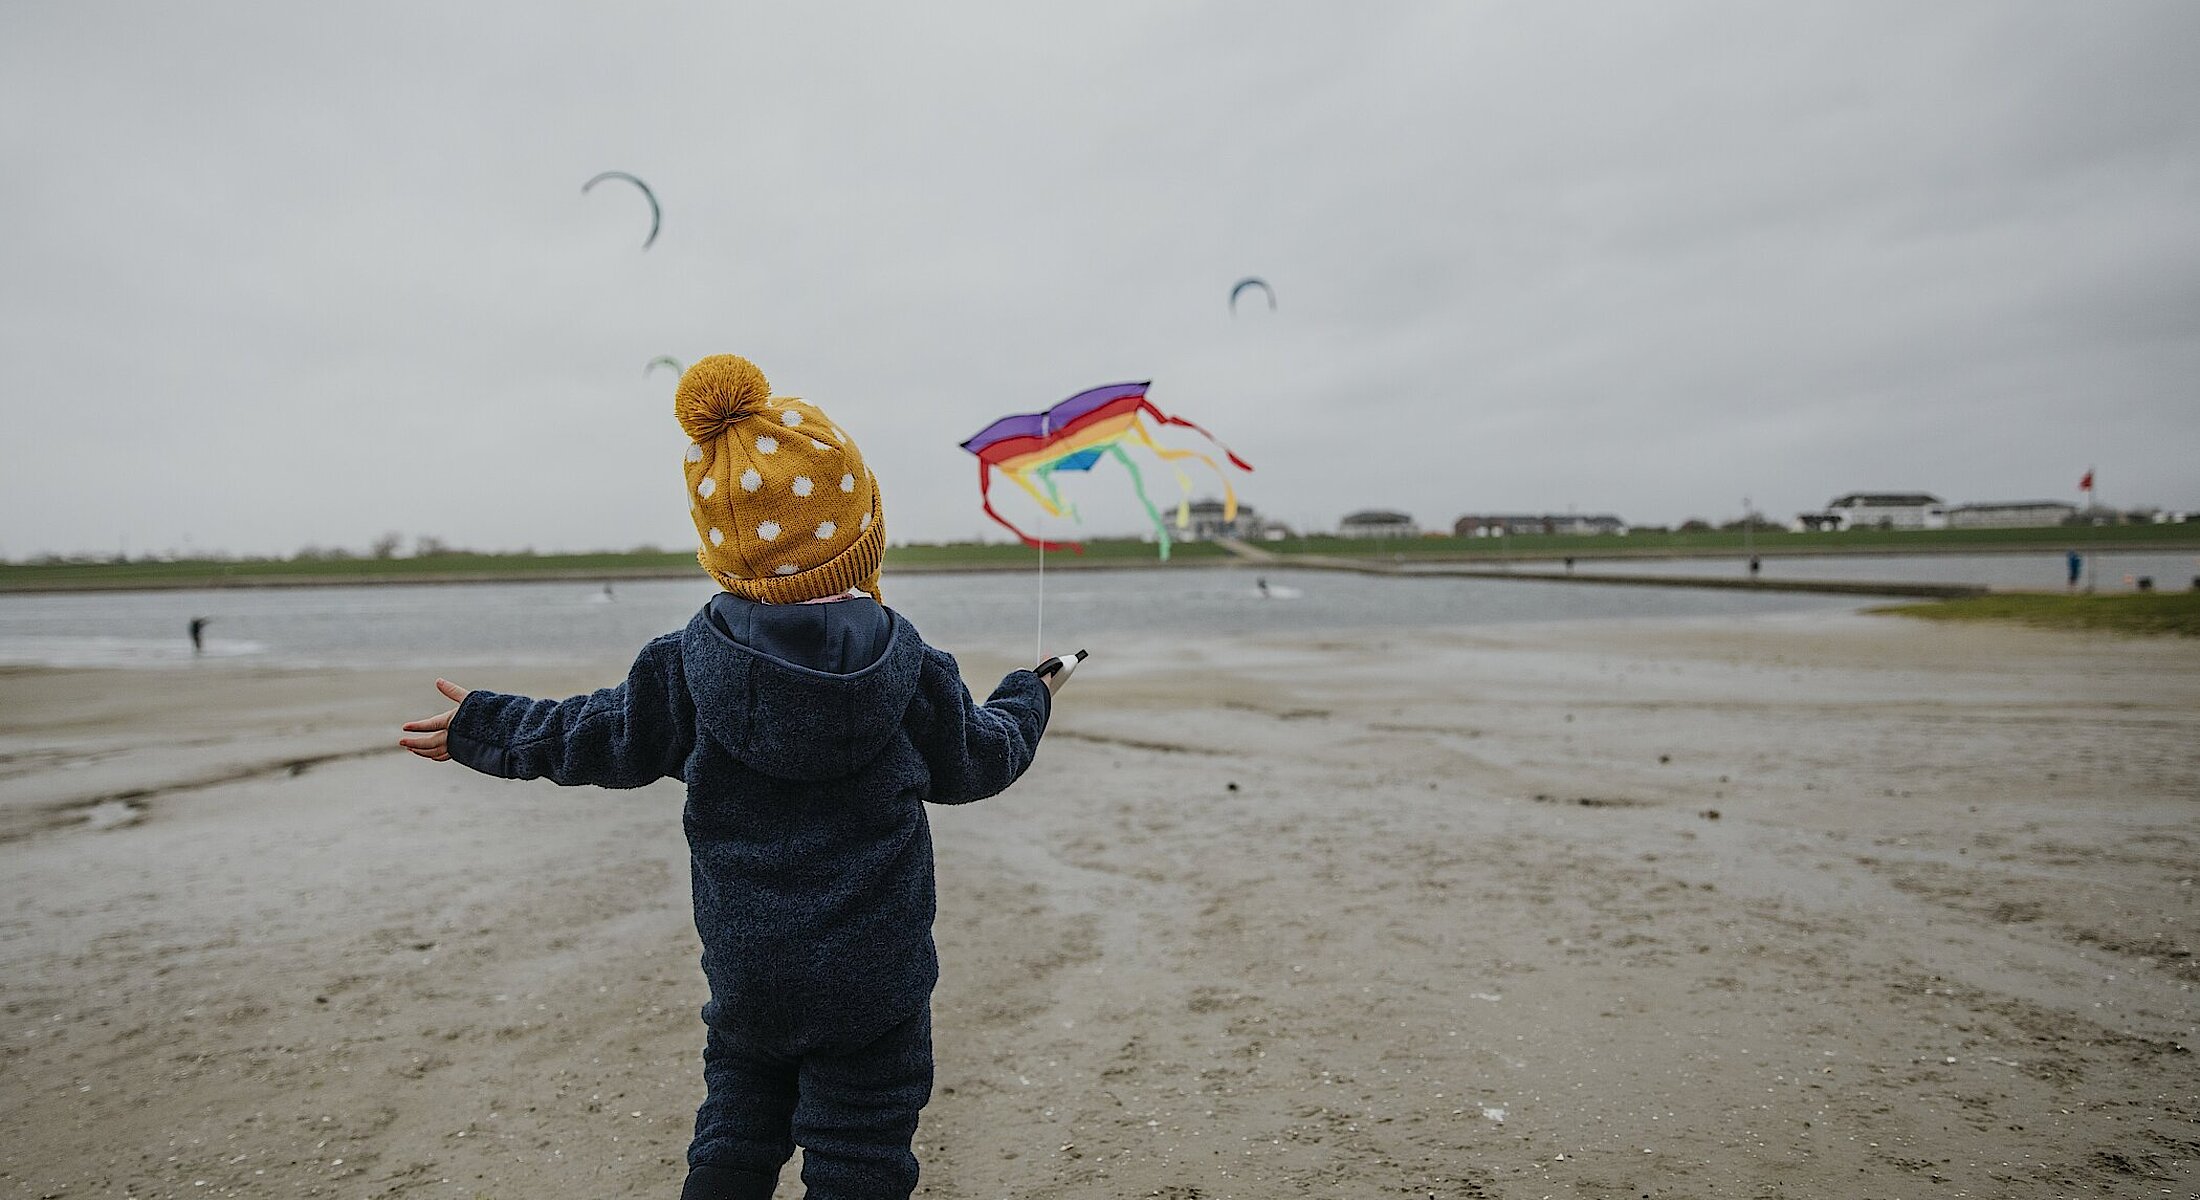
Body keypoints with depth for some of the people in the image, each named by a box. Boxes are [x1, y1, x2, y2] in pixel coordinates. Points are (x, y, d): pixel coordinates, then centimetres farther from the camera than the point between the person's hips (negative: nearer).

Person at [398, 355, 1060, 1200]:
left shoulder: (689, 664, -11)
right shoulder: (912, 673, -14)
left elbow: (608, 737, 2)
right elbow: (976, 763, 0)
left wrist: (483, 727, 20)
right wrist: (1027, 702, 22)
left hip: (742, 972, 2)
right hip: (872, 980, -2)